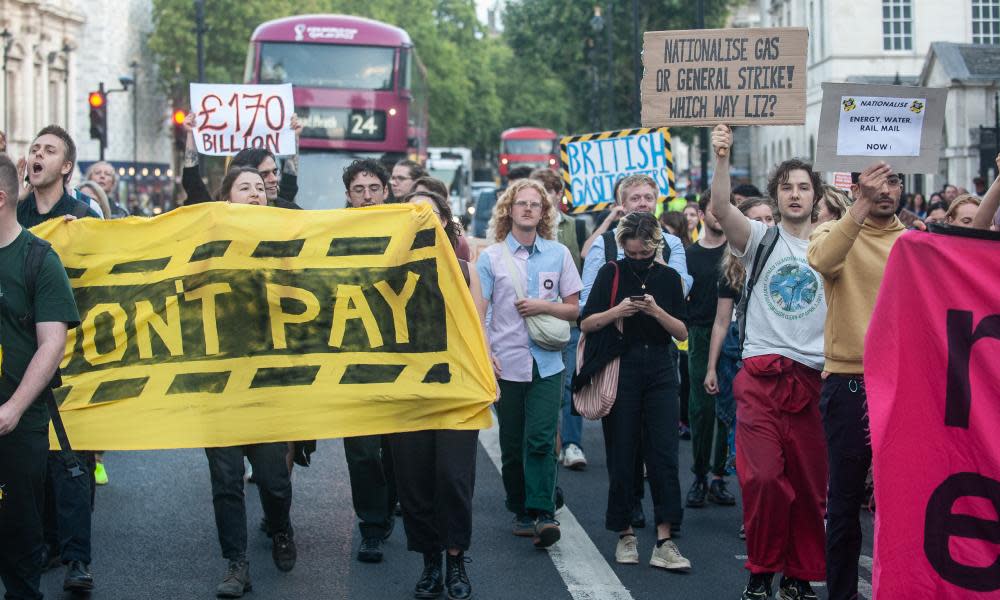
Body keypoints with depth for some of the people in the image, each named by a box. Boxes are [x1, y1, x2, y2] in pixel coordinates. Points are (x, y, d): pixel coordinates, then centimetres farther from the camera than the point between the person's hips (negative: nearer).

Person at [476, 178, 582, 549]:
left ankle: (543, 513, -13)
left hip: (546, 363, 0)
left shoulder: (558, 254, 7)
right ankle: (521, 512, 20)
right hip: (506, 364, 0)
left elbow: (574, 309, 10)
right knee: (512, 445, 8)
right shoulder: (491, 257, 3)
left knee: (540, 440, -11)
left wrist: (544, 306, -9)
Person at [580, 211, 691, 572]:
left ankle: (664, 541, -5)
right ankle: (625, 534, 14)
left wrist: (658, 312, -13)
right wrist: (616, 312, -18)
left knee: (663, 454, -5)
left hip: (660, 371, 1)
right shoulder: (611, 273, 2)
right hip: (621, 370, -1)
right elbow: (586, 324, -1)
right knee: (622, 456, 2)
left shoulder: (668, 277, 7)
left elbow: (682, 333, 4)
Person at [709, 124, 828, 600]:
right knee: (763, 477, -10)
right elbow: (720, 209, -15)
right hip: (761, 376, -2)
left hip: (812, 379, 2)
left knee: (810, 483, 4)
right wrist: (722, 159, -30)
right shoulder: (761, 239, 4)